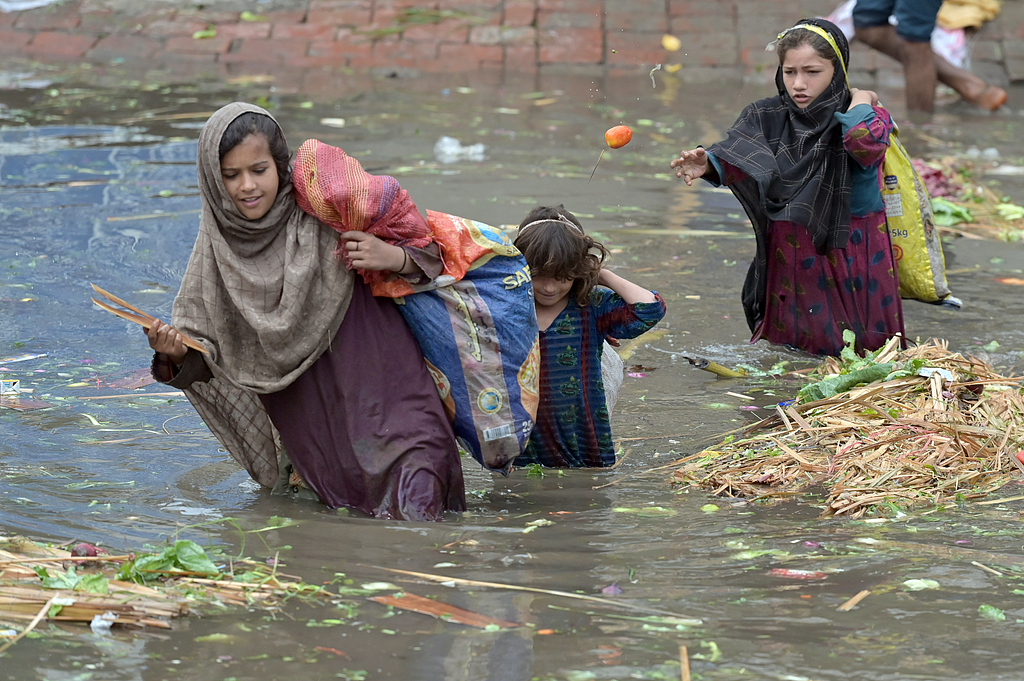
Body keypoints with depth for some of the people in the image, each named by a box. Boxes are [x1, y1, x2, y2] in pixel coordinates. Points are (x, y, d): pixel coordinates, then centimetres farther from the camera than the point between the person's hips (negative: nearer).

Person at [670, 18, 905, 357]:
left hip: (849, 250, -3)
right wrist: (708, 164, -39)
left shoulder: (866, 117, -8)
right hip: (788, 252, 3)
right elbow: (739, 155, -18)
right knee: (789, 342, 14)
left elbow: (865, 144, -33)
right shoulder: (768, 116, 0)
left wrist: (860, 100, -15)